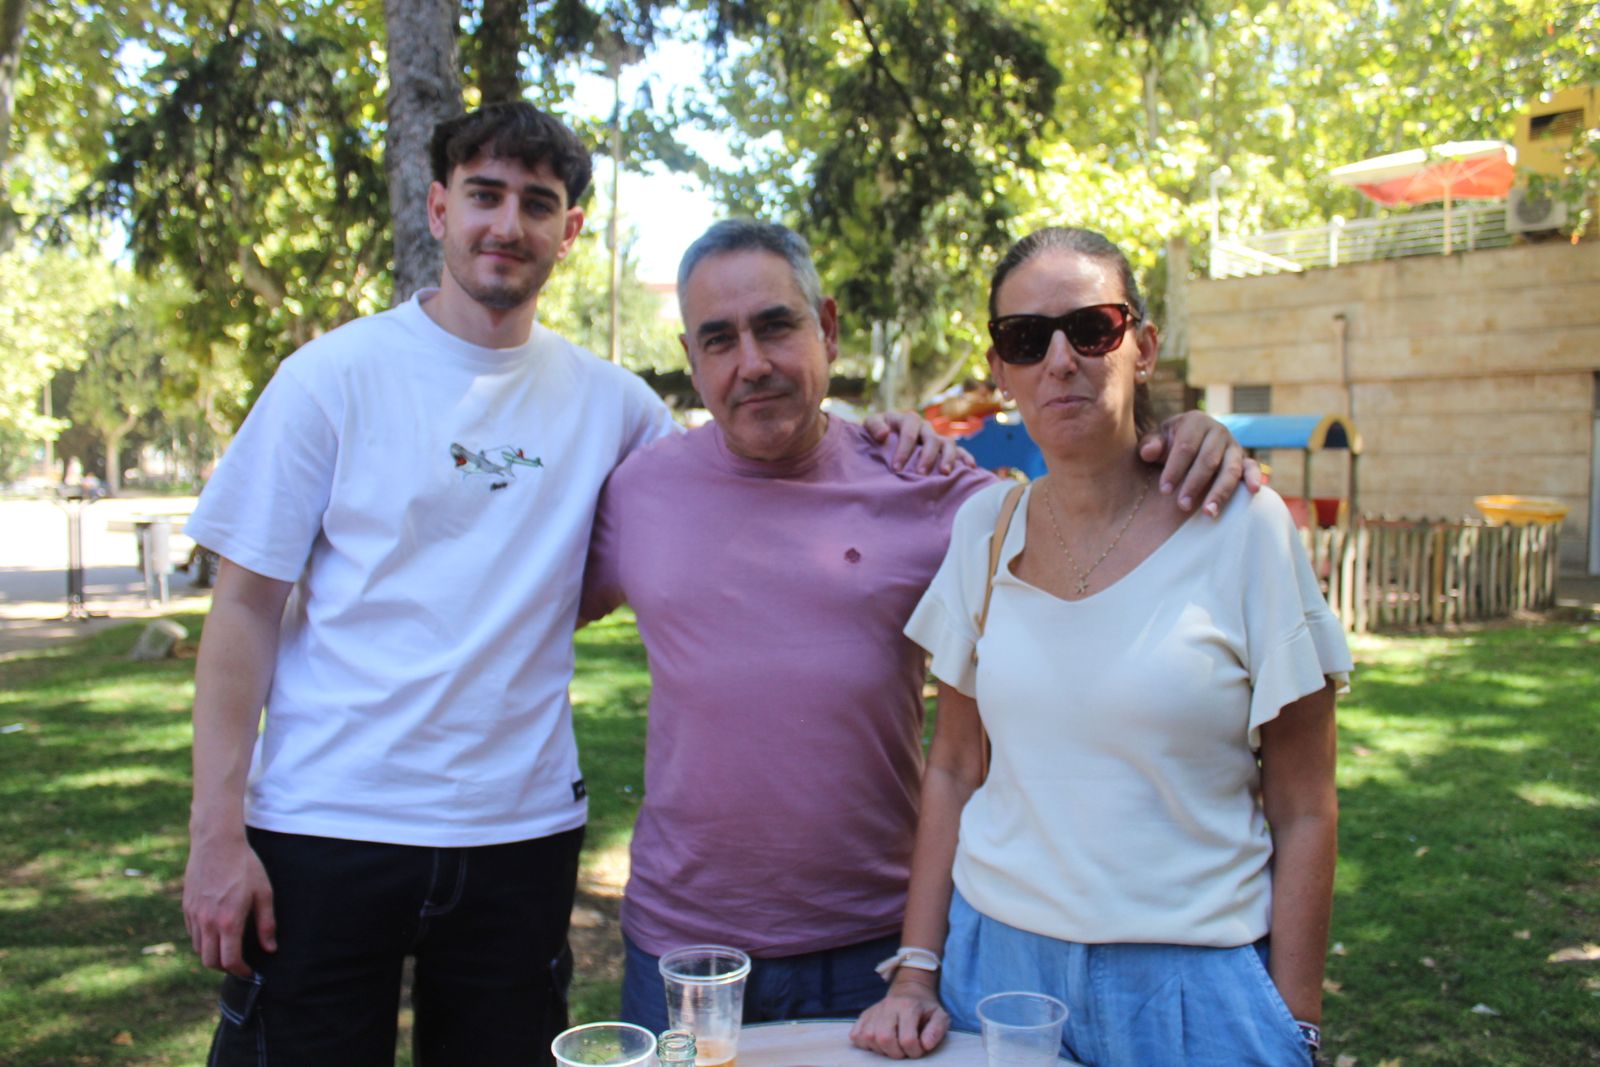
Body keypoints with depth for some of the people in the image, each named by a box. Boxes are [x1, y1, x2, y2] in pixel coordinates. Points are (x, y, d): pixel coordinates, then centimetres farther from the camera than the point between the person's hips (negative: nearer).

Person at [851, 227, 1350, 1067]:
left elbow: (1303, 814, -6)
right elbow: (953, 770, 5)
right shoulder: (982, 528, -1)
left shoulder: (1244, 530, -10)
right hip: (994, 956, 3)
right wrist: (916, 972, 2)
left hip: (1189, 981, -2)